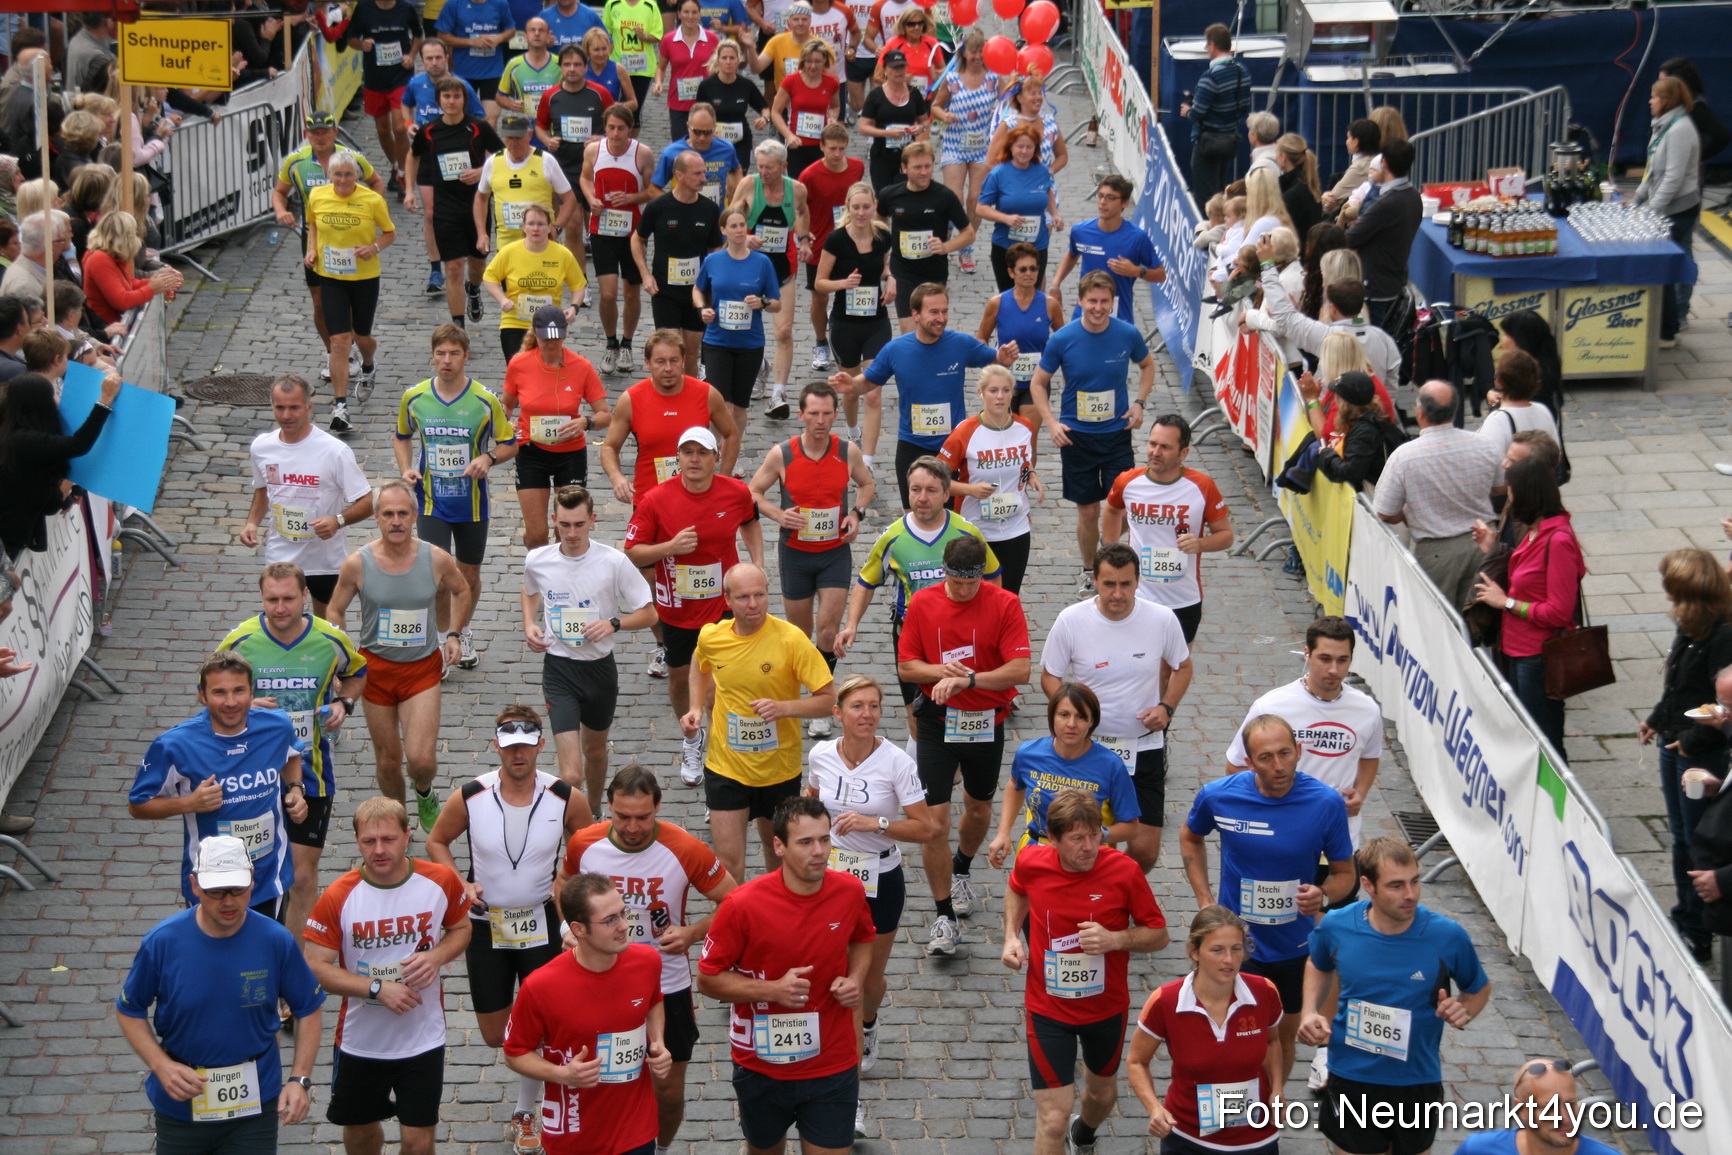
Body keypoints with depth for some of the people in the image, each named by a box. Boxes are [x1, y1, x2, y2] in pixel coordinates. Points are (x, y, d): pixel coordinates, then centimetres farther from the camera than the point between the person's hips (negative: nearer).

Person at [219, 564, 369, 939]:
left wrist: (343, 704, -3)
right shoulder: (240, 640, -9)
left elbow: (357, 673, 17)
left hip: (310, 772, 0)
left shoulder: (331, 640, -5)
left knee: (303, 874, 0)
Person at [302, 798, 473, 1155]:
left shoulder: (441, 881, -11)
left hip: (423, 1040, 0)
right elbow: (315, 966, -14)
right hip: (360, 1041, 0)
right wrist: (377, 988, -24)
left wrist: (437, 956, -16)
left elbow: (461, 928, 7)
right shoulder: (339, 897, -16)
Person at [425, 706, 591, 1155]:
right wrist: (459, 884, -11)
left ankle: (526, 1112, 26)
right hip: (485, 924, 1)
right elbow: (437, 841, 3)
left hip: (540, 923, -1)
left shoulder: (566, 799, -14)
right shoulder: (469, 797, -15)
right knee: (495, 1035, 9)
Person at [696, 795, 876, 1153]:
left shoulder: (850, 891, -10)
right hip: (762, 1066, -1)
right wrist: (773, 990, -25)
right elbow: (708, 979, -12)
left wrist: (855, 979, -8)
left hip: (833, 1066, 1)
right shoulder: (743, 905, -21)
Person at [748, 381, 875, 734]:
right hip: (795, 554, 0)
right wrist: (778, 514, -18)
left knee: (828, 631, -10)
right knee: (799, 635, 11)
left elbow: (867, 484, 12)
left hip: (836, 553, 0)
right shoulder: (781, 454, -12)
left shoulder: (848, 452, -7)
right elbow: (753, 492, 0)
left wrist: (857, 513, -6)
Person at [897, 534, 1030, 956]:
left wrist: (969, 679, -30)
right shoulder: (922, 604, -6)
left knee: (979, 808, 20)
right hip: (938, 721, -1)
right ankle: (944, 916, 2)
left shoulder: (1005, 605, -12)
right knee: (935, 821, -9)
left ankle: (961, 872, 52)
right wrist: (943, 672, -21)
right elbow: (905, 666, -1)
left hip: (986, 723, 1)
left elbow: (1019, 670, -18)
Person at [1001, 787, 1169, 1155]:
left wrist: (1115, 939, -30)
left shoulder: (1124, 871, -22)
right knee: (1053, 1119, -8)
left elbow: (1159, 935, -12)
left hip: (1107, 1007, 1)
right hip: (1049, 1010, -1)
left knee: (1103, 1093, 27)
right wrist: (1012, 936, -6)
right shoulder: (1031, 863, -17)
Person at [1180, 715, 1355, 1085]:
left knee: (1284, 1034, 19)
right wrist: (1204, 900, 1)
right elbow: (1190, 837, 9)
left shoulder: (1326, 803, -17)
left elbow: (1344, 873, -4)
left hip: (1294, 946, 2)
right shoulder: (1218, 796, -15)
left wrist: (1324, 895, -27)